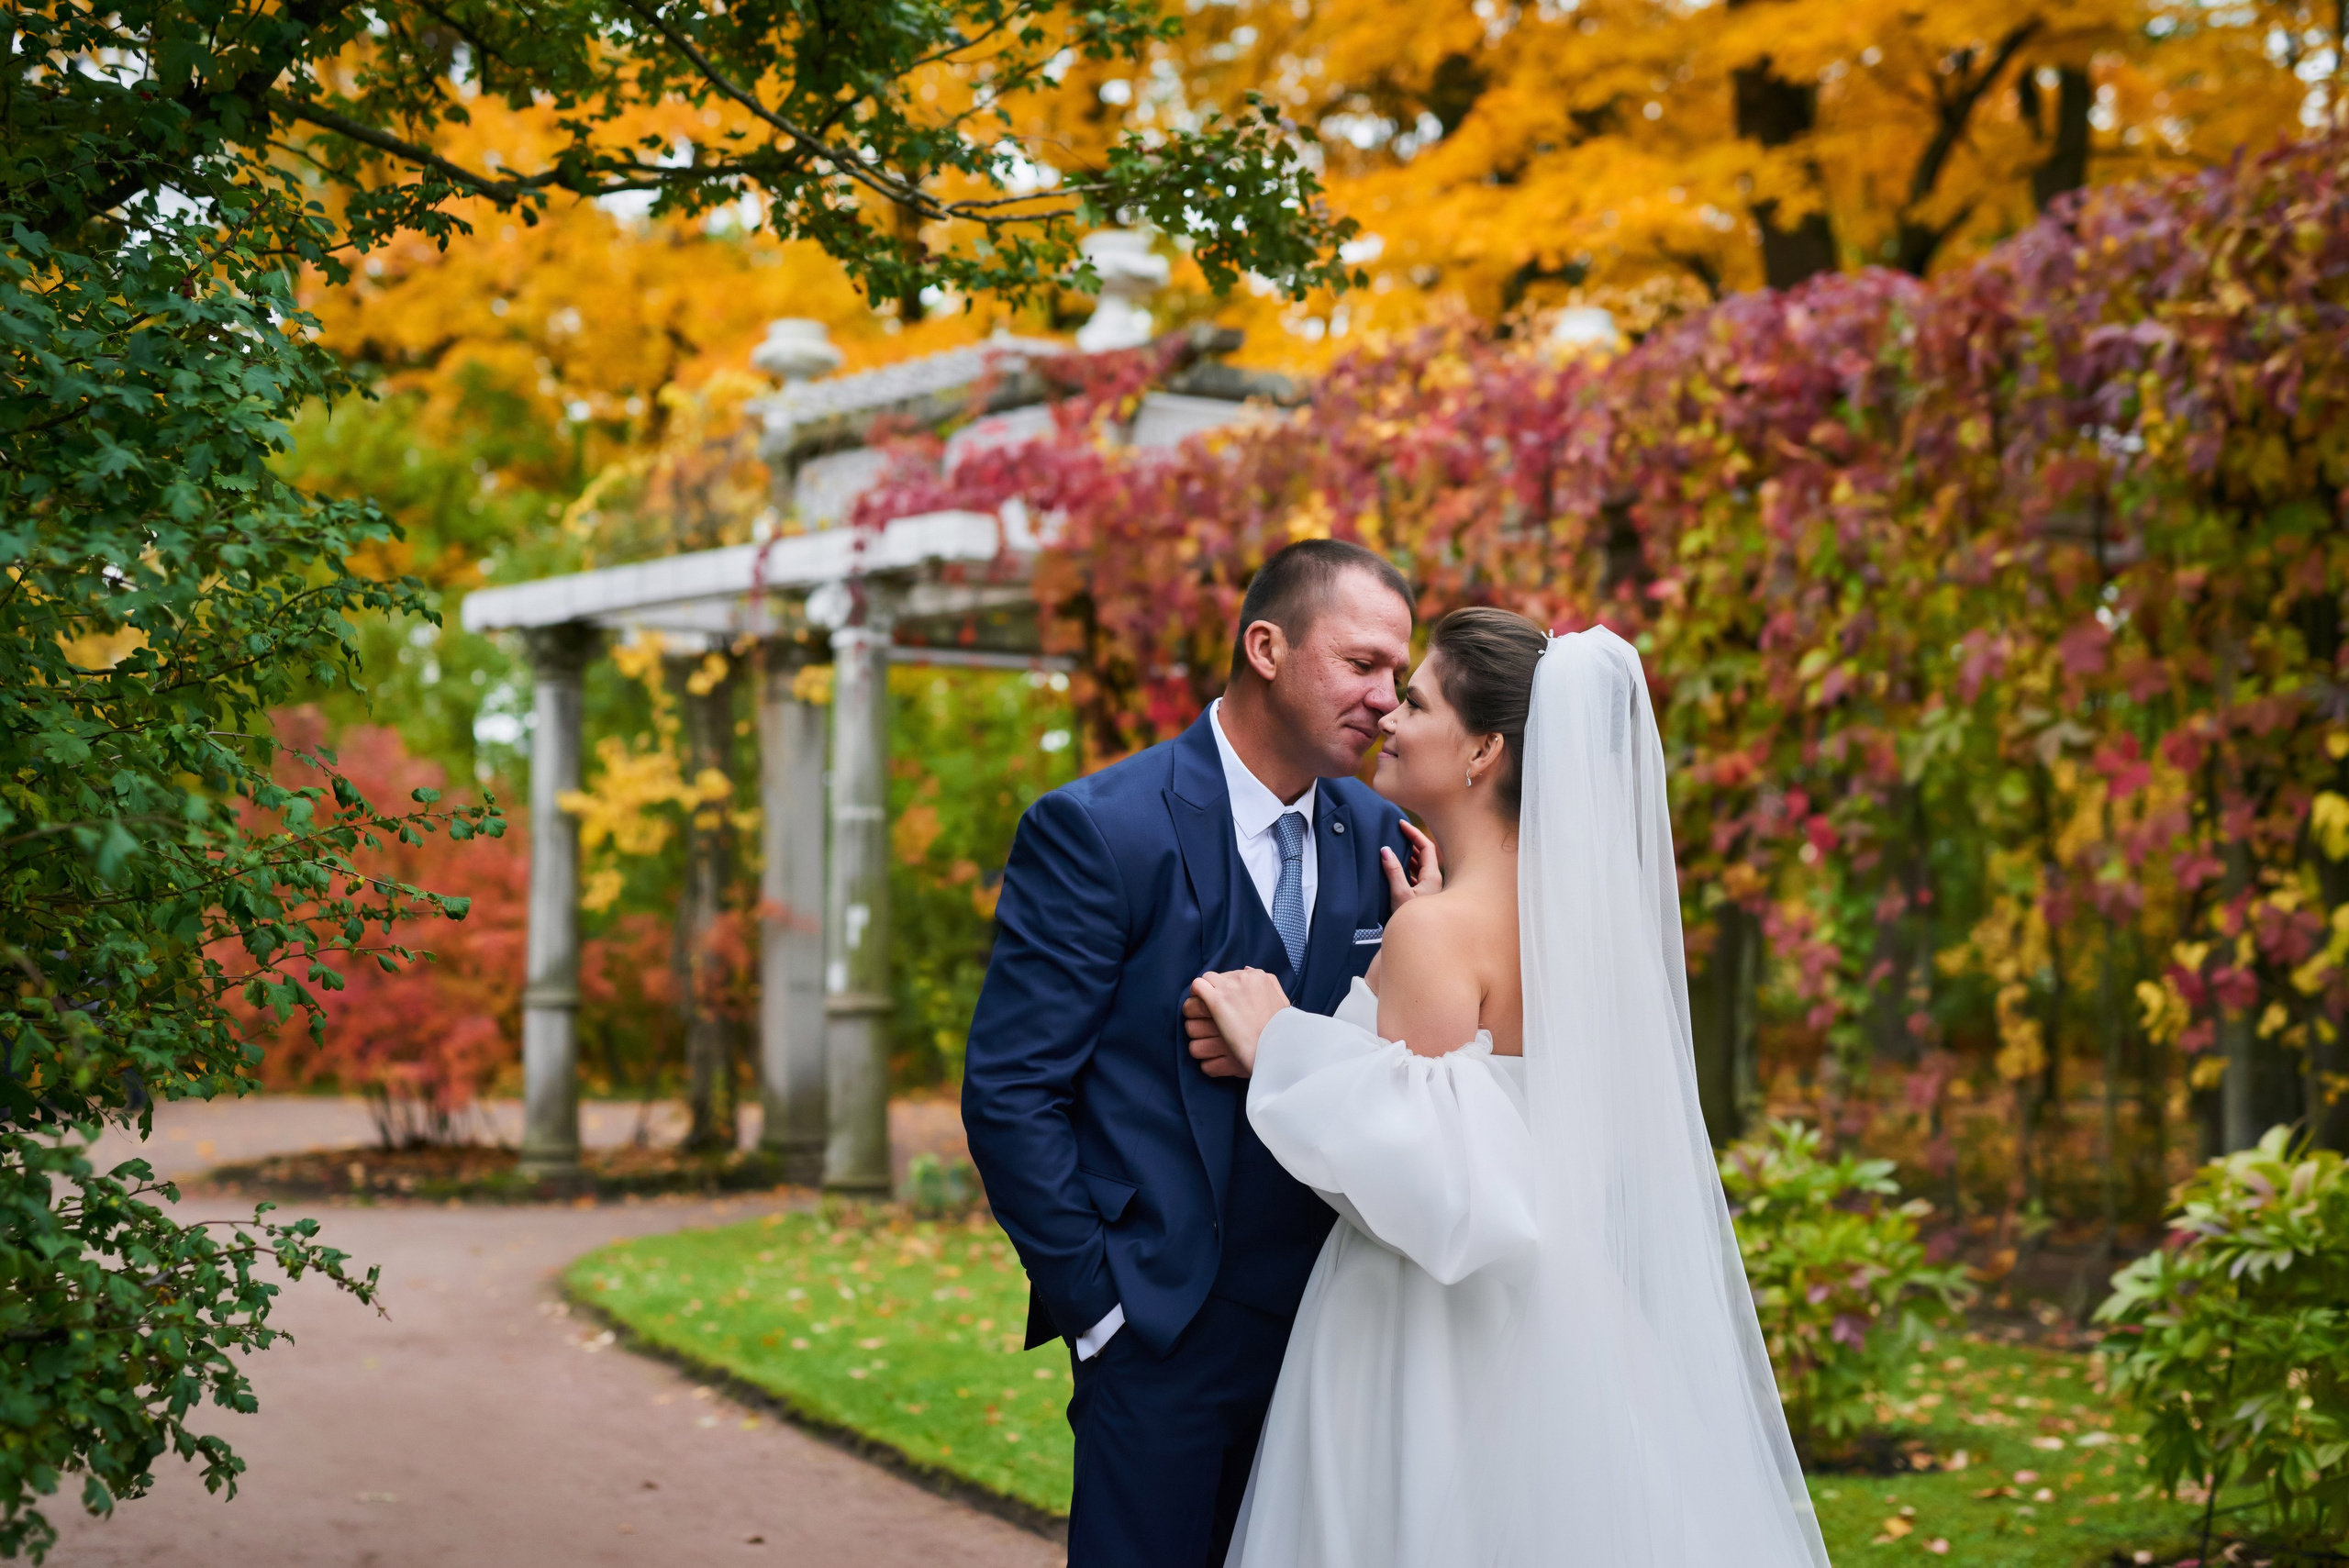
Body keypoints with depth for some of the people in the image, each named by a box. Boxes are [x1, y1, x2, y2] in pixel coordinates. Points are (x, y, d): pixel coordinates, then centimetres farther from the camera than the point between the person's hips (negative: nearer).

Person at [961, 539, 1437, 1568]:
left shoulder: (1379, 841, 5)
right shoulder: (1096, 831, -13)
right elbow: (1009, 1093, -13)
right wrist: (1097, 1303, -13)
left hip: (1327, 1321, 5)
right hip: (1164, 1326, -5)